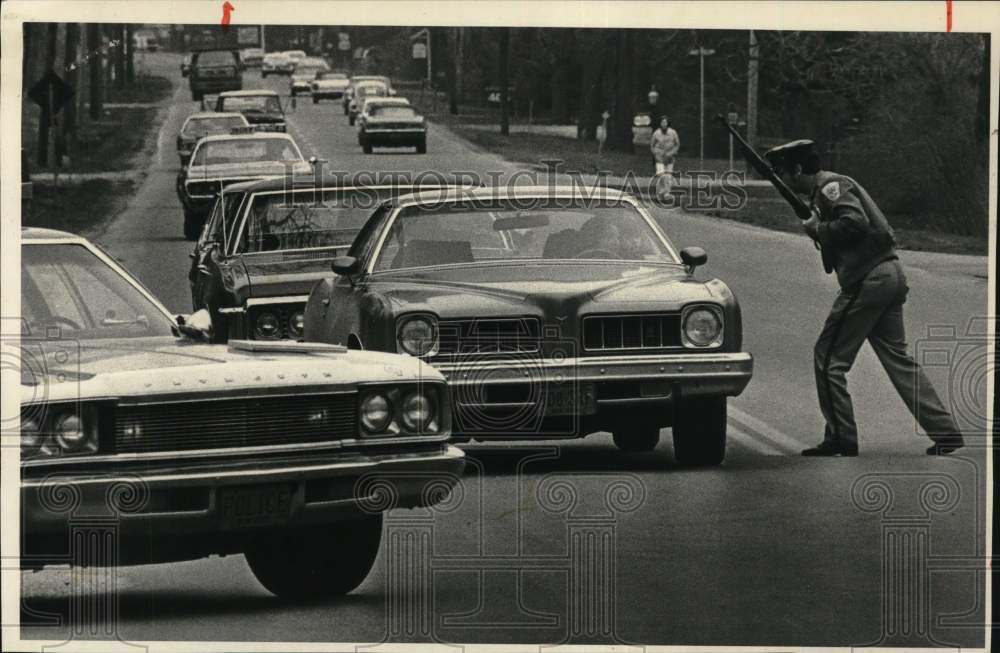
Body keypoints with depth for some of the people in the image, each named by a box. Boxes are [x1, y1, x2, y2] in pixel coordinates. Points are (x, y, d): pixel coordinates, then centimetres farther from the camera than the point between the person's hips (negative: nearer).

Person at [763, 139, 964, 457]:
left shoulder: (830, 185, -10)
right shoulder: (831, 186, 21)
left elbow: (854, 222, -24)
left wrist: (818, 229, -10)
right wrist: (819, 230, 9)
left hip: (866, 281, -10)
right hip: (890, 275, 10)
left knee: (829, 358, 0)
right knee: (897, 357, 11)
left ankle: (841, 439, 4)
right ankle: (946, 433, 6)